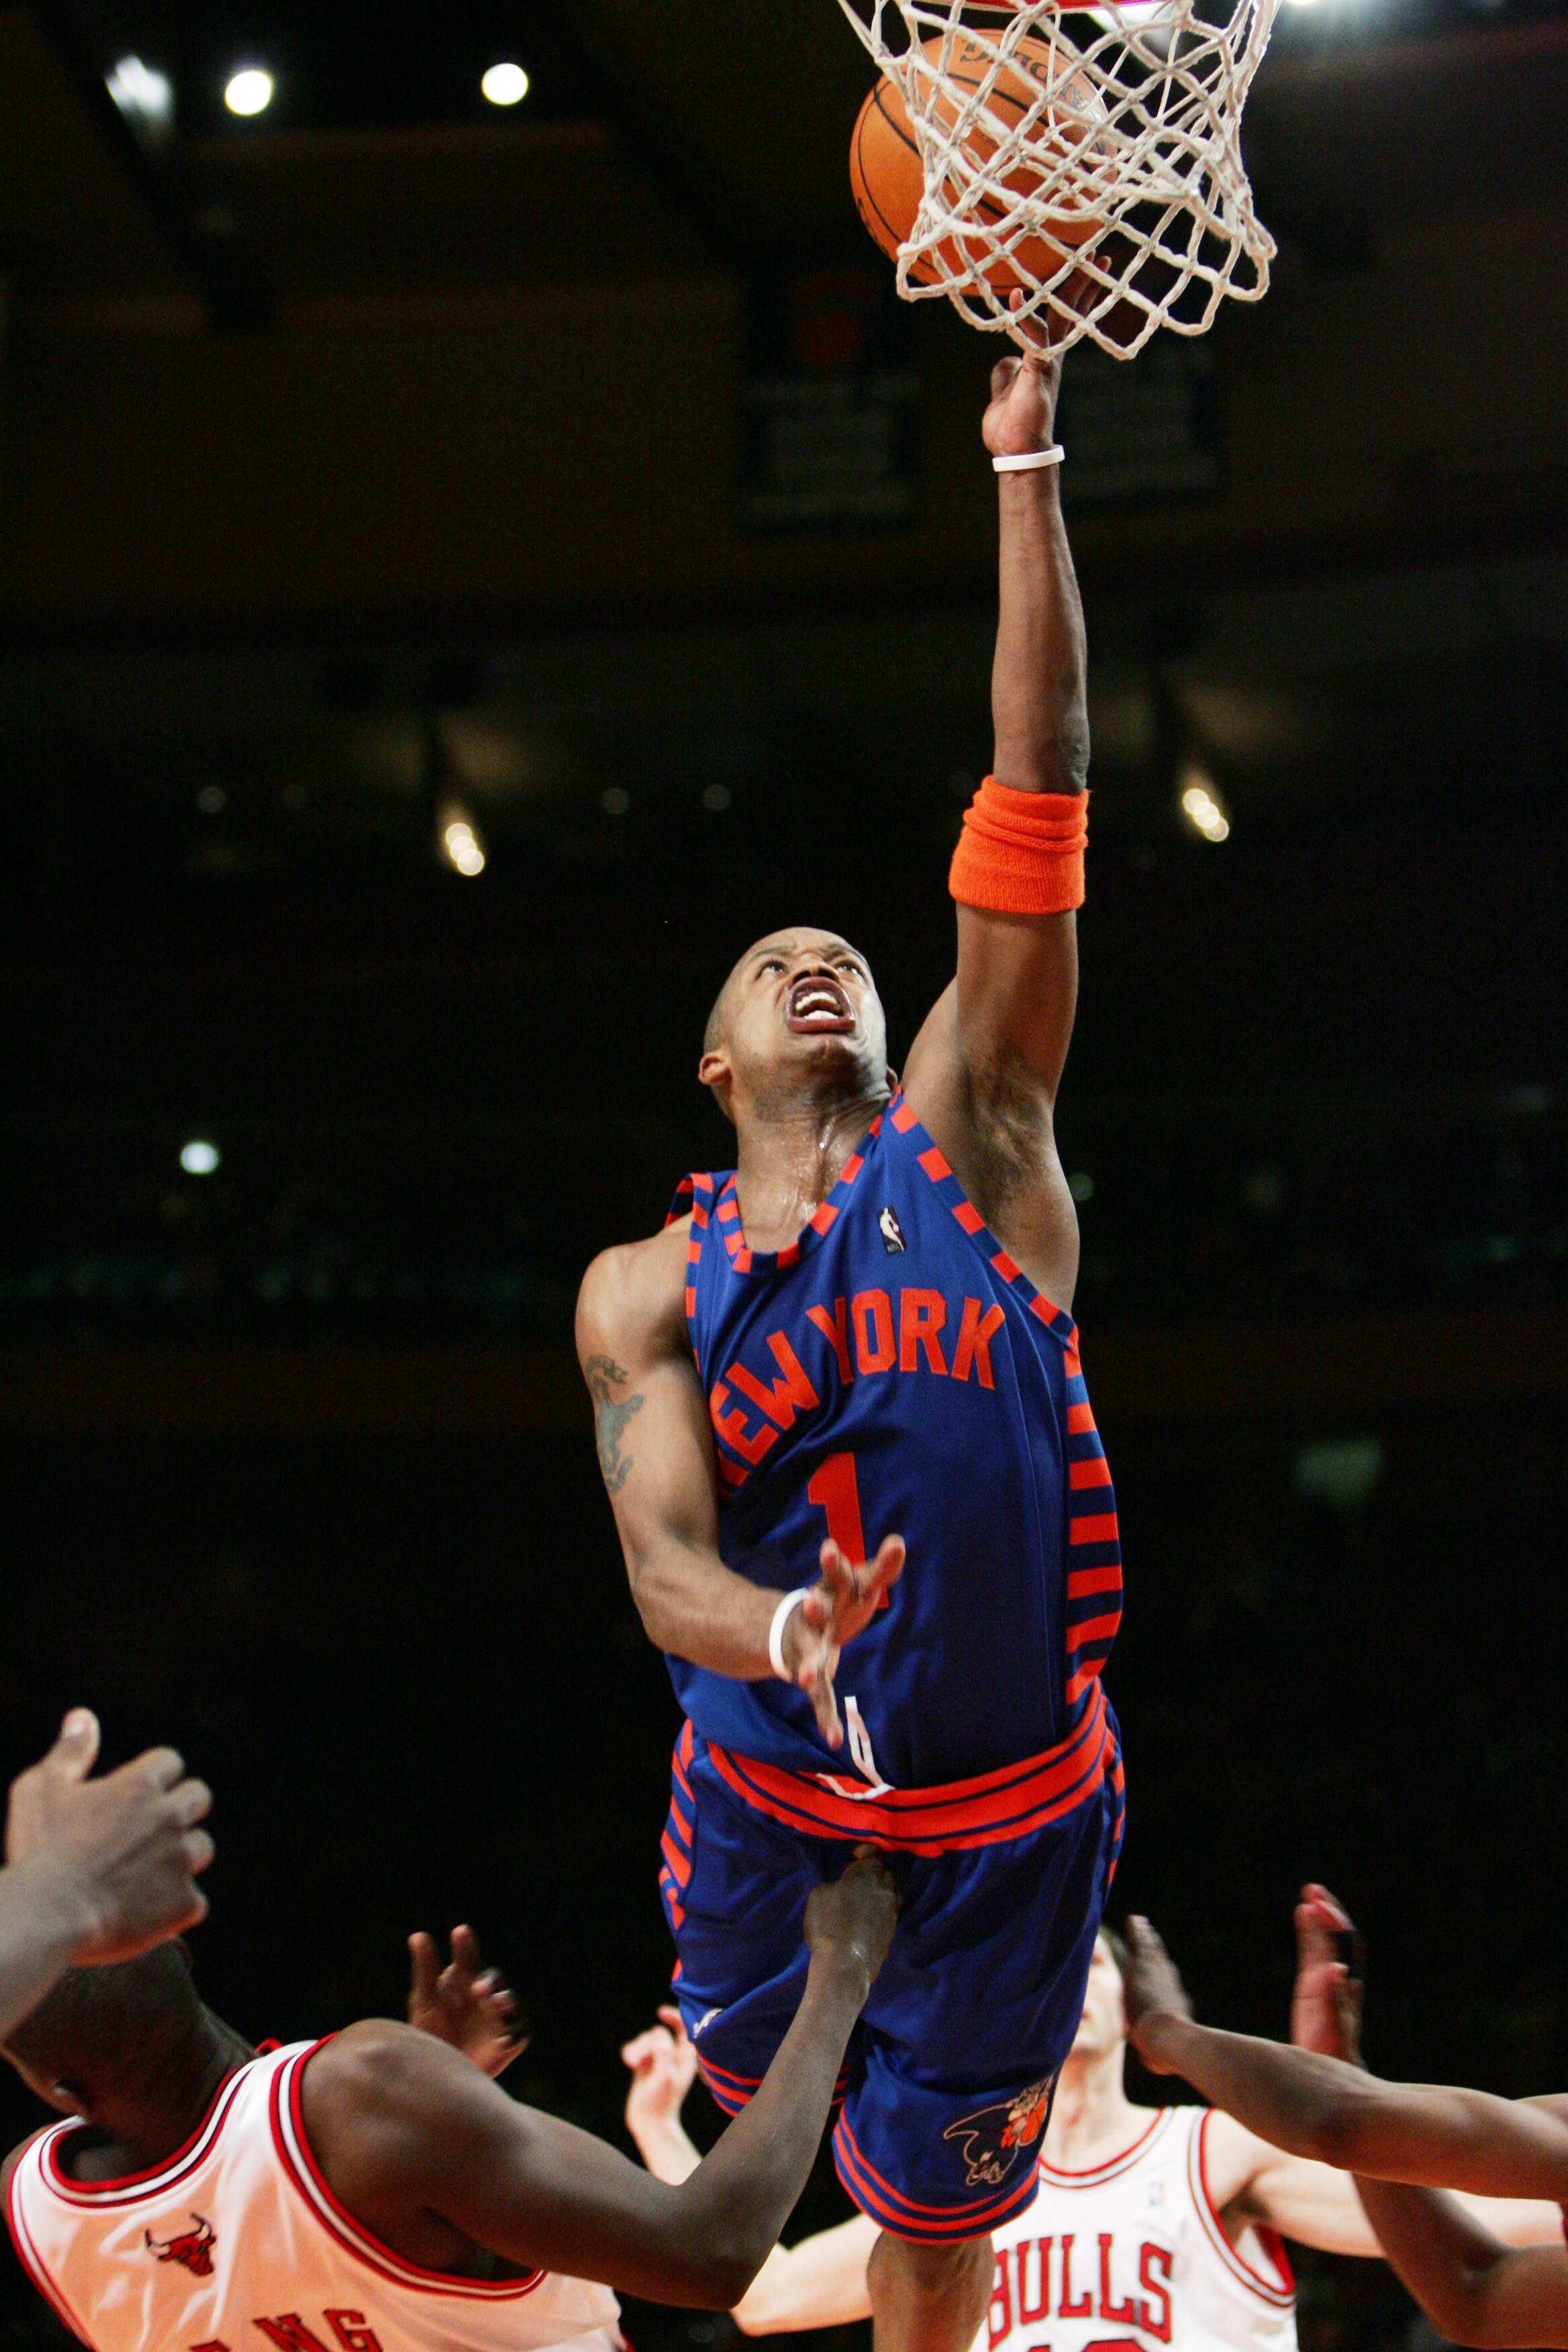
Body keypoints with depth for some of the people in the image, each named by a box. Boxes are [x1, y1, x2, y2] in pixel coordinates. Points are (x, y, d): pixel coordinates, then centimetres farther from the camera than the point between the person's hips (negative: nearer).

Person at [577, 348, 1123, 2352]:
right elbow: (663, 1559, -17)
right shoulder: (645, 1292, -3)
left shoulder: (973, 1136, -5)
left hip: (1009, 1819, -1)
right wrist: (787, 1636, -42)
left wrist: (1025, 471, -16)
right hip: (769, 1791, 1)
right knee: (755, 2108, 21)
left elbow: (1037, 785, -11)